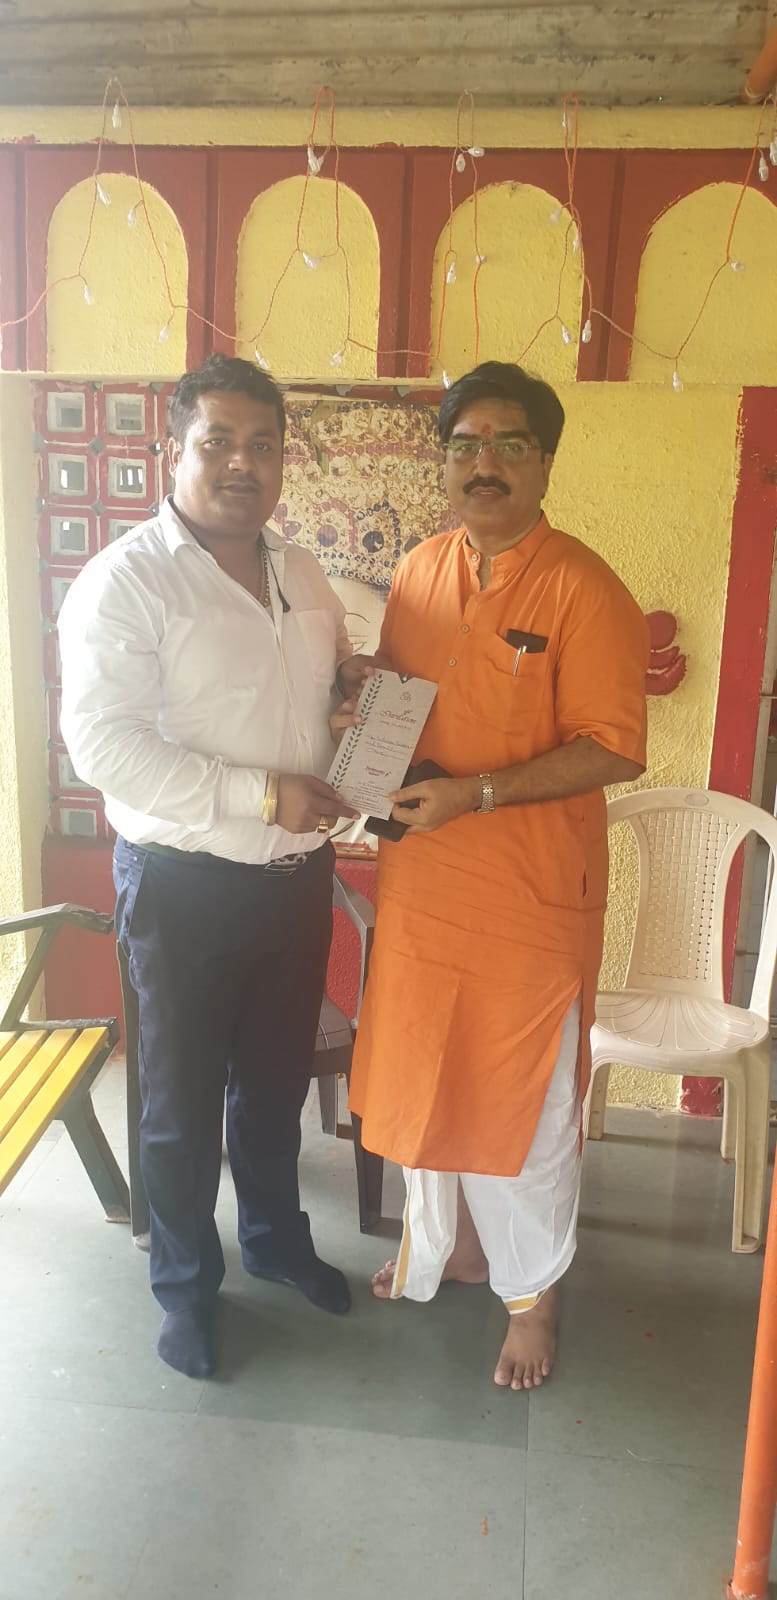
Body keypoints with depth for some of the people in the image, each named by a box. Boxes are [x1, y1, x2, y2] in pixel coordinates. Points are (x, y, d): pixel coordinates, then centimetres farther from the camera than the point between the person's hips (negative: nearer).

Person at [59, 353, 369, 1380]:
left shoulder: (303, 574, 6)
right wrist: (262, 794, -26)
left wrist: (361, 677, -1)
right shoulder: (126, 580, -15)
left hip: (297, 872, 6)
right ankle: (186, 1284, 35)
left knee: (277, 1078, 22)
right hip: (184, 883, -6)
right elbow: (103, 745, -24)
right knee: (183, 1100, 12)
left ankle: (277, 1237, 46)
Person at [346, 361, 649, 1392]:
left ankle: (532, 1293, 34)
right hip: (419, 881, 6)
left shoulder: (581, 590, -14)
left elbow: (614, 752, -17)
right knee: (424, 1077, 20)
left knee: (525, 1103, 9)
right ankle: (442, 1245, 46)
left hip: (531, 895, -6)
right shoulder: (420, 571, 6)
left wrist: (475, 794, -23)